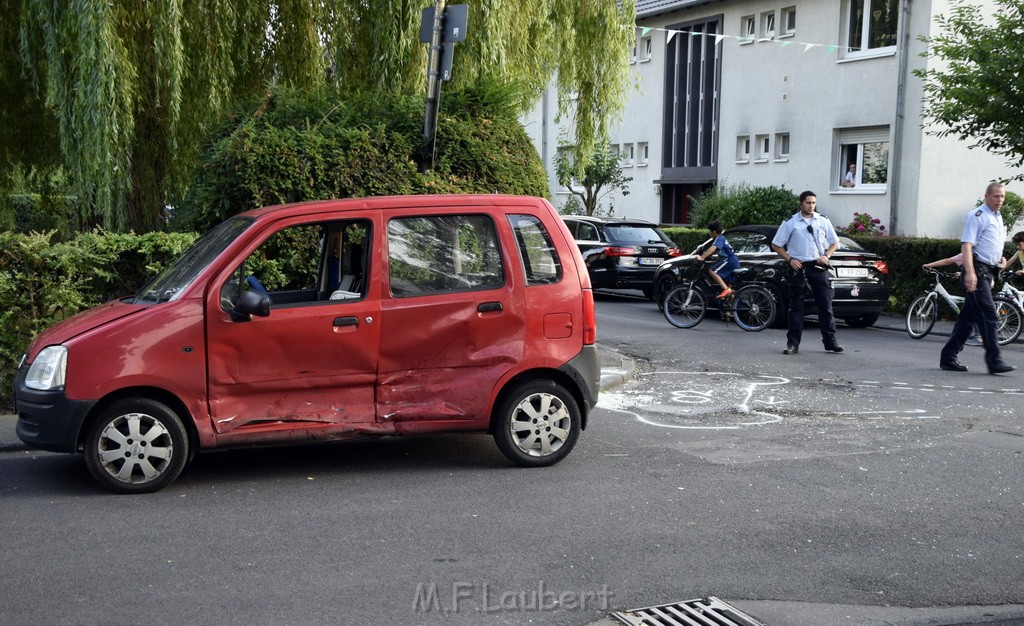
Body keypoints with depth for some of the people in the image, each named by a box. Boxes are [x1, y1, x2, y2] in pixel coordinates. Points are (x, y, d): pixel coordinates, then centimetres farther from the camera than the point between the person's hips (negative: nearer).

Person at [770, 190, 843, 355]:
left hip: (818, 267, 2)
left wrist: (826, 256, 0)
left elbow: (834, 242, 18)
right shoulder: (790, 223, 3)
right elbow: (776, 245, 6)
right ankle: (793, 344, 7)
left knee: (825, 306, 2)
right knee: (796, 306, 3)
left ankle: (830, 342, 9)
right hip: (798, 267, -2)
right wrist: (790, 259, -6)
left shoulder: (823, 221, 10)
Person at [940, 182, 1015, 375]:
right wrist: (970, 272, -25)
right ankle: (994, 360, -13)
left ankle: (948, 357, 12)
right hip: (977, 270, -9)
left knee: (969, 316, 8)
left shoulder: (998, 218, 20)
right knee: (988, 314, -13)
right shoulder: (976, 216, -8)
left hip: (988, 272, 9)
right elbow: (966, 245, -16)